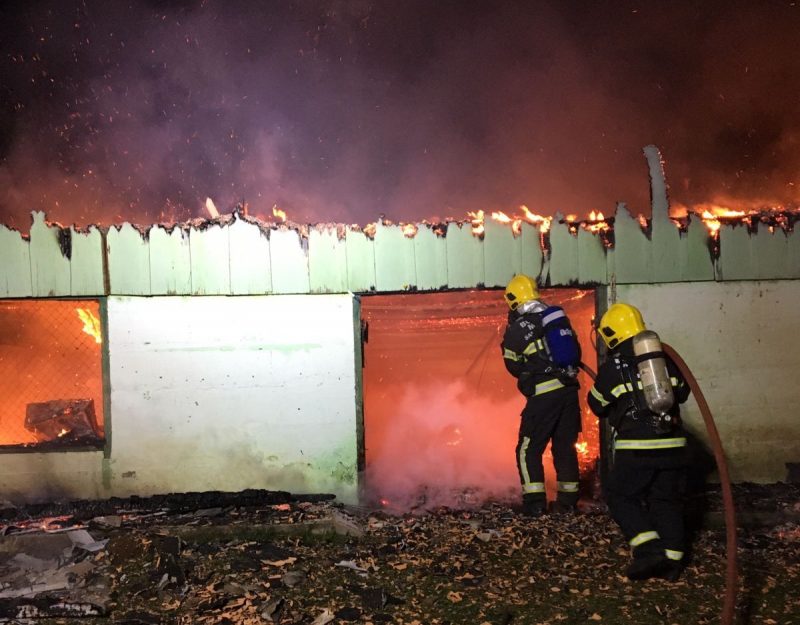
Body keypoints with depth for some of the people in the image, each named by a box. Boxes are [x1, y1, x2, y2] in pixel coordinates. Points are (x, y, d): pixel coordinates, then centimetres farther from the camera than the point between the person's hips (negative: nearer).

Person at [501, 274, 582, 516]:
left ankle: (535, 502, 2)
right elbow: (576, 352, 14)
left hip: (544, 394, -6)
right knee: (565, 446, 16)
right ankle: (567, 500, 20)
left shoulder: (517, 328, -8)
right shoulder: (558, 316, 9)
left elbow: (514, 367, 2)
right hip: (569, 389, 6)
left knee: (529, 449, 5)